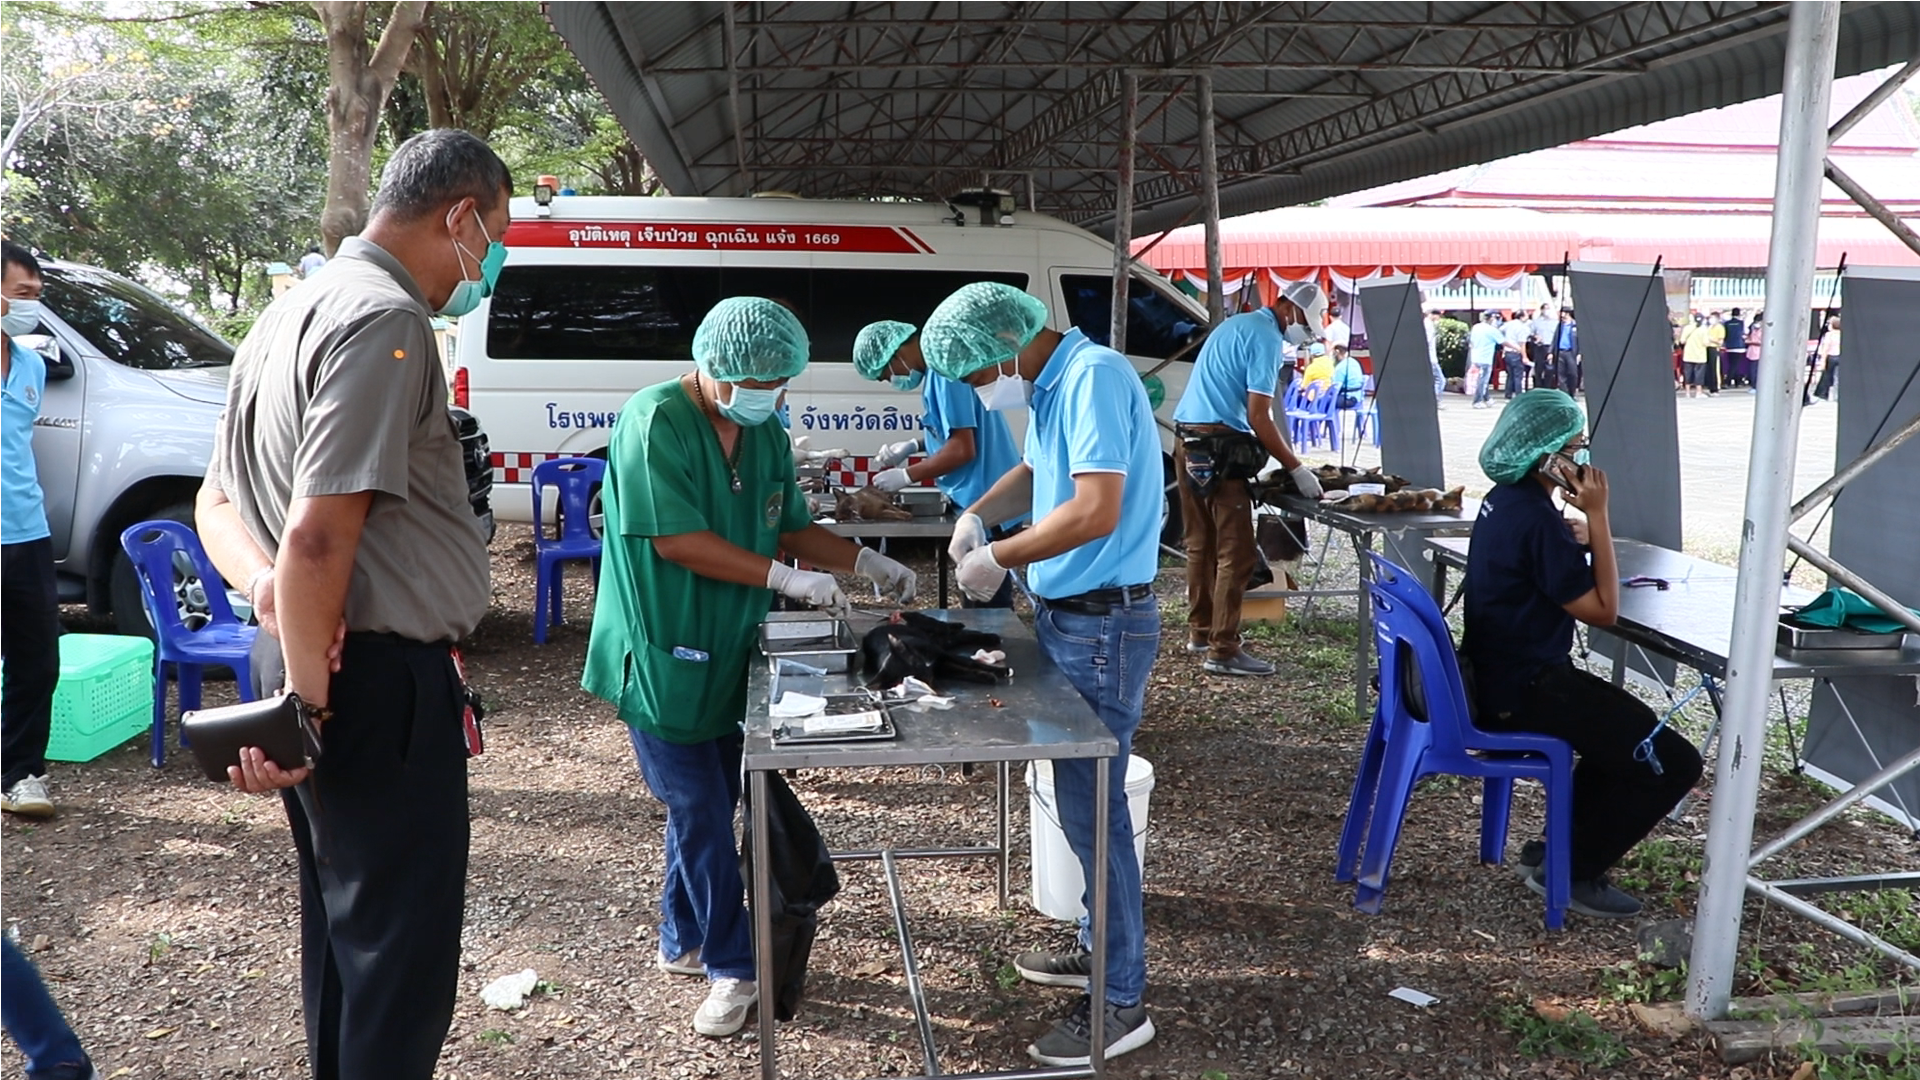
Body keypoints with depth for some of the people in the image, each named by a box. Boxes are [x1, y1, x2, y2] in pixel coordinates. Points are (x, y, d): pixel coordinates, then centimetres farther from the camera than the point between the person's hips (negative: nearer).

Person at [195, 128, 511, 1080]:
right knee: (400, 958, 3)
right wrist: (306, 706, -16)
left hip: (304, 659, 10)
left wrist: (268, 584, -4)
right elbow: (320, 537, -26)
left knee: (344, 926, 23)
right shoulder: (386, 322, -18)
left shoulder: (296, 309, 13)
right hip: (380, 679, -10)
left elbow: (218, 503, 16)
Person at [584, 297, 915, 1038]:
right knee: (702, 814, 0)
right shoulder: (655, 422, -19)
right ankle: (732, 967, 15)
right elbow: (676, 540, -24)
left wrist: (865, 562, -1)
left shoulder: (767, 434, 4)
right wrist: (786, 579, -25)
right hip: (663, 656, -7)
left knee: (705, 805, 16)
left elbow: (789, 528, 13)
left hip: (727, 656, 7)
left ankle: (682, 943, 34)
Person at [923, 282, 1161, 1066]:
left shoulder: (1095, 376, -21)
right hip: (1070, 614, 10)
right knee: (1084, 799, 19)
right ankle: (1102, 949, 35)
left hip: (1103, 624, -10)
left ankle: (1121, 1003, 11)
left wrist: (999, 558, -16)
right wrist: (978, 514, 7)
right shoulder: (1053, 385, 9)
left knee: (1093, 810, -2)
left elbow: (1096, 512, -28)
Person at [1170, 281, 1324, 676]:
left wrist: (1287, 459, 22)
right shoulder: (1266, 338, -9)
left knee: (1201, 545, 16)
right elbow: (1258, 418, -14)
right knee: (1237, 552, -7)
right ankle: (1222, 651, -7)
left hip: (1188, 441, 10)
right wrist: (1297, 469, -8)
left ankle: (1200, 632, 25)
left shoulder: (1236, 325, 21)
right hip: (1218, 448, -10)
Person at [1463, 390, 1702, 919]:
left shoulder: (1505, 499, 7)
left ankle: (1556, 847, 29)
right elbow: (1604, 610, -18)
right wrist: (1597, 514, -16)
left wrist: (1582, 526, 1)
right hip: (1526, 691, -10)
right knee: (1673, 763, -6)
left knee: (1629, 728, 30)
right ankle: (1573, 872, 5)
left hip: (1497, 677, 10)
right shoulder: (1536, 519, -23)